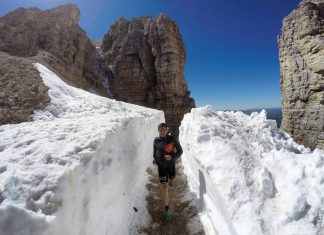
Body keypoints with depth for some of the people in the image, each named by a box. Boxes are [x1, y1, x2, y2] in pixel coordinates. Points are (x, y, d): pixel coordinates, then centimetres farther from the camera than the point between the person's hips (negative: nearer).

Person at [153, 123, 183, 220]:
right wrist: (155, 159, 23)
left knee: (171, 181, 27)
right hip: (161, 165, 0)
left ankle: (170, 180, 66)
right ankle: (167, 209, 6)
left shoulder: (173, 139, -19)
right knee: (164, 186, -5)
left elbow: (180, 151, -12)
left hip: (171, 164, 1)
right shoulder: (156, 140, -12)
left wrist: (172, 157, -28)